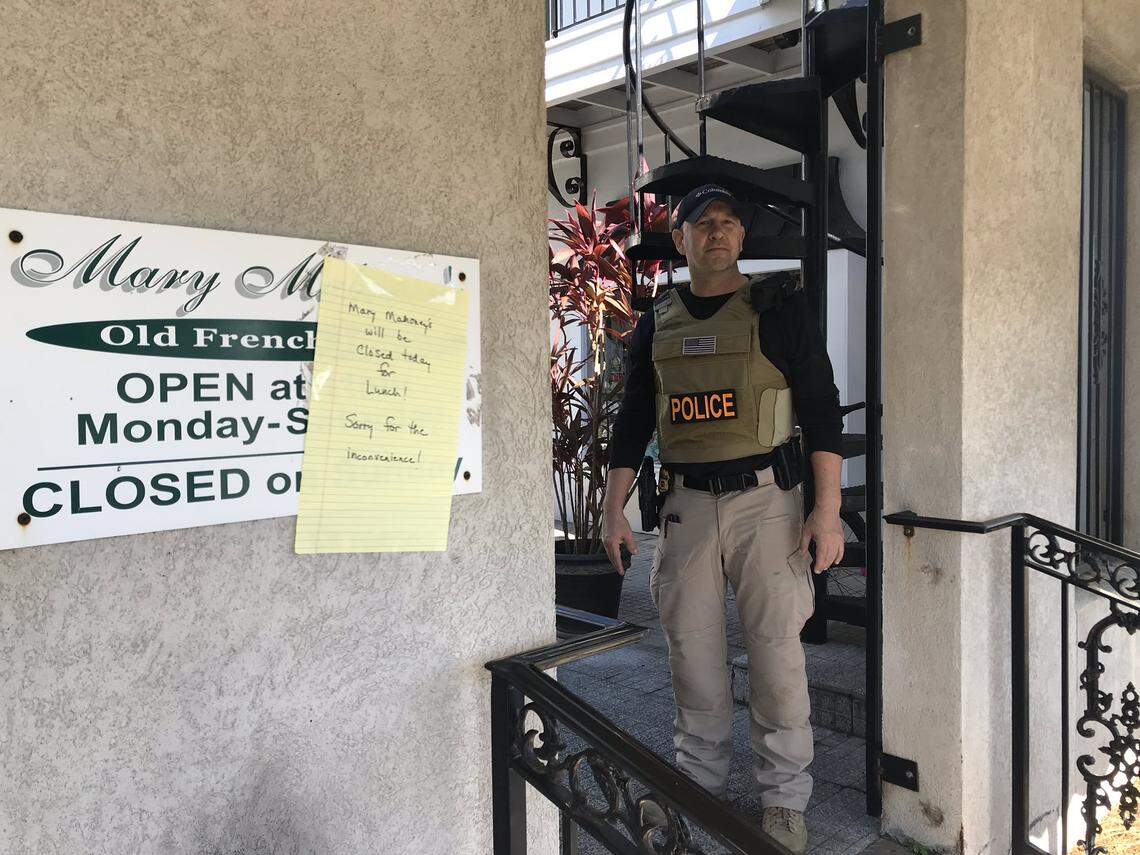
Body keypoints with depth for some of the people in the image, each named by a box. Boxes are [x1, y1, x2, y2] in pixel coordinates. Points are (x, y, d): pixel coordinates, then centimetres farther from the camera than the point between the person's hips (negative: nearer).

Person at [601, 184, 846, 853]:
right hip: (685, 507, 3)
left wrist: (828, 509, -10)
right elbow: (633, 422, 14)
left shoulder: (779, 308, 1)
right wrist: (614, 509, 9)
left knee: (777, 654, 0)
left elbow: (822, 409, -3)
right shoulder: (657, 324, 11)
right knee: (692, 655, 10)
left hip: (764, 501, -3)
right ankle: (701, 790, 27)